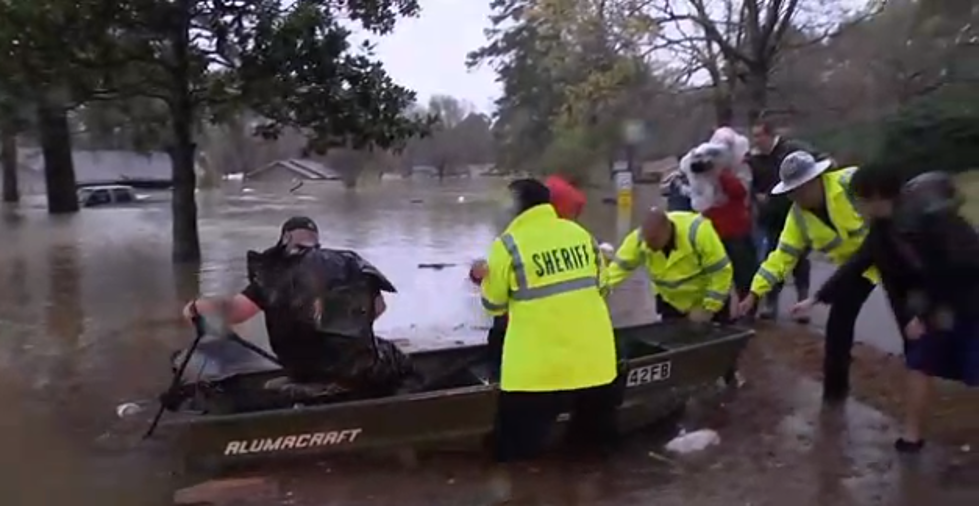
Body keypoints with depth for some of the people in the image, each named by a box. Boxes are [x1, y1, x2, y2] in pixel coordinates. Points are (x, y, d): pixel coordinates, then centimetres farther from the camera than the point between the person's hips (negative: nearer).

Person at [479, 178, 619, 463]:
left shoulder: (508, 245, -11)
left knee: (517, 450, 7)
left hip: (537, 365, -5)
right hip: (595, 356, 5)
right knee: (594, 438, 24)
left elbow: (493, 304, -1)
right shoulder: (581, 234, 3)